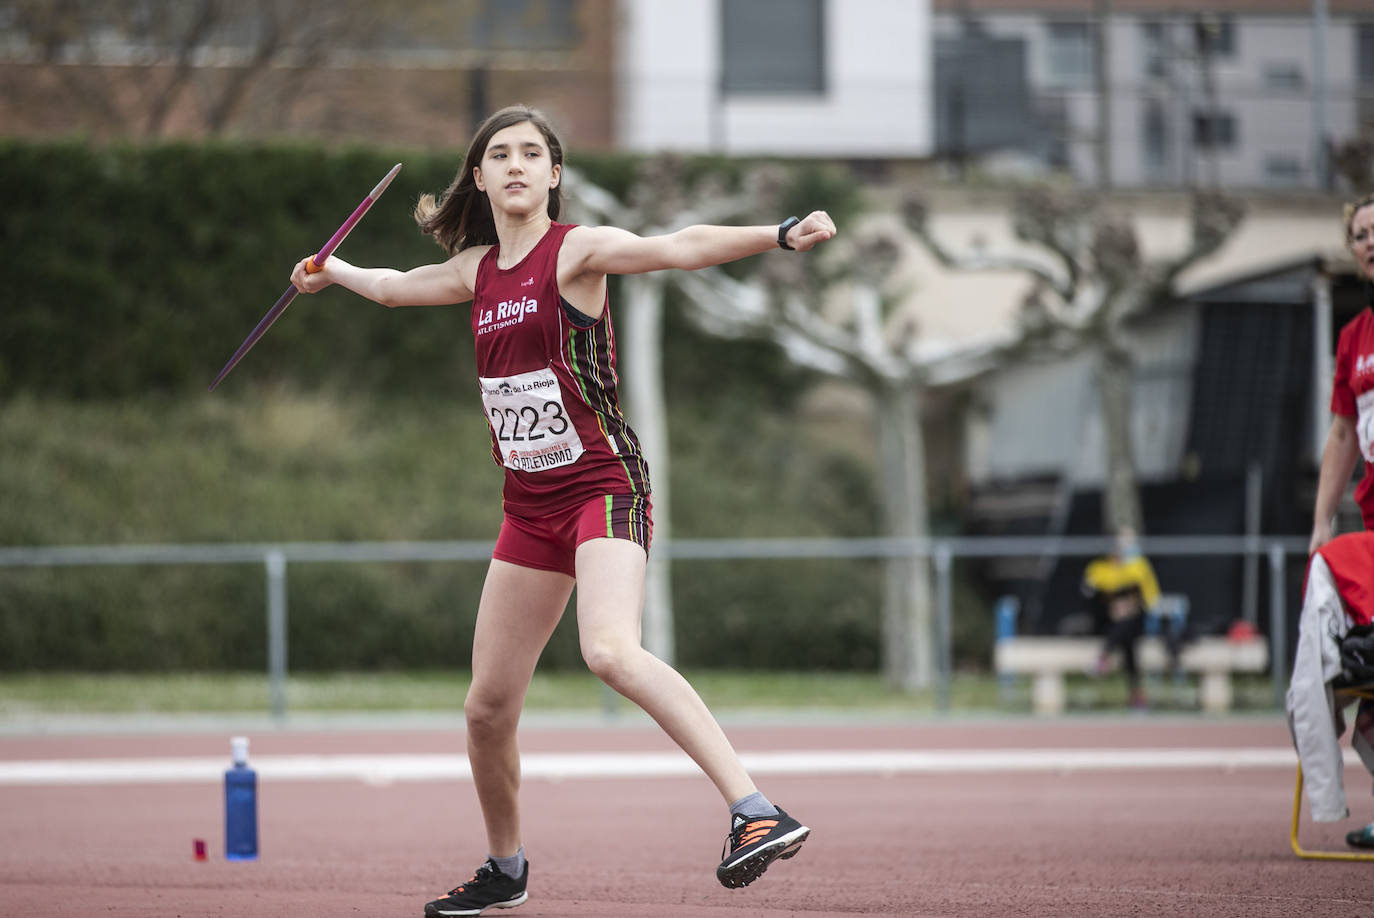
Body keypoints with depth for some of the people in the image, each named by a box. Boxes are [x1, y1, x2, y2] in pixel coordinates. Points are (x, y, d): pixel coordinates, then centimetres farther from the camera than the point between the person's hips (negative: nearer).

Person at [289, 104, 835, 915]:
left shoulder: (576, 250, -8)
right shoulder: (479, 270, 11)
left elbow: (678, 248, -24)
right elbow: (398, 287, 33)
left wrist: (780, 236, -39)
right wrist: (334, 272, 50)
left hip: (602, 485, -7)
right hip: (530, 504, 7)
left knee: (611, 650, -32)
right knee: (488, 705, 9)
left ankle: (758, 814, -40)